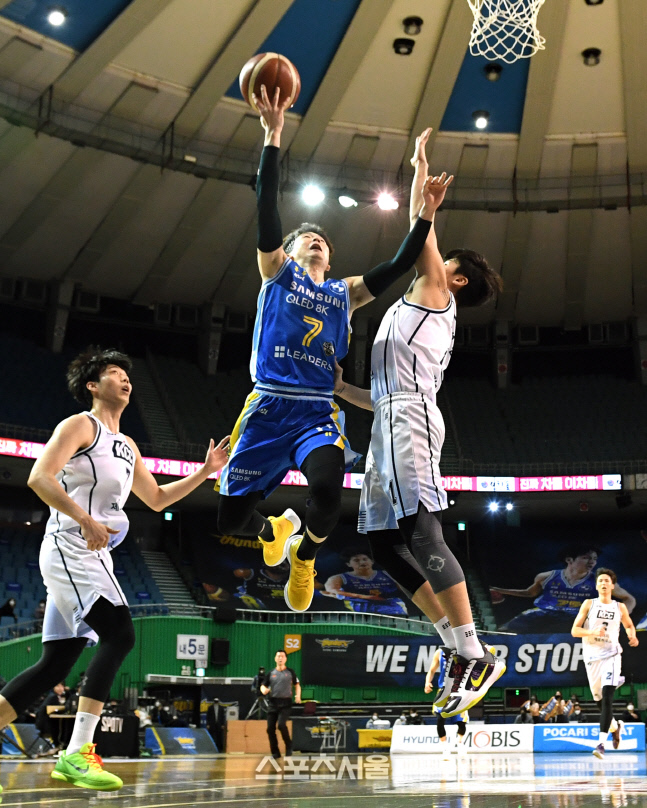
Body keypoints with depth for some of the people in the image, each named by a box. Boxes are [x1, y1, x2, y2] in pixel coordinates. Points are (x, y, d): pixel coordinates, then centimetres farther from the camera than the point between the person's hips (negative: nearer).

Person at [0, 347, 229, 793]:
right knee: (119, 634, -20)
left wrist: (205, 472, 21)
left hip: (93, 556, 9)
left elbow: (157, 499, 29)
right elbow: (39, 477, -15)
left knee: (56, 662, 6)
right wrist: (86, 520, -24)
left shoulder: (127, 446, 22)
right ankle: (77, 753, -19)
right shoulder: (80, 425, -3)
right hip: (69, 549, -9)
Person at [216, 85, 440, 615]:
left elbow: (399, 266, 13)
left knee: (327, 489, -30)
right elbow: (267, 209, 2)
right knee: (232, 519, -4)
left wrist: (424, 216, 4)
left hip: (318, 414, 1)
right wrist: (273, 135, -5)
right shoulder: (277, 271, 13)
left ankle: (304, 554, 5)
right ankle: (276, 528, 35)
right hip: (267, 409, -1)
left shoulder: (344, 293, 20)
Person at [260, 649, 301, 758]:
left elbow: (297, 685, 13)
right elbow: (263, 685, 14)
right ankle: (275, 752, 12)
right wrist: (264, 690, -10)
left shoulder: (290, 672, 6)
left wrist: (298, 696, -4)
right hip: (273, 703, 3)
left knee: (281, 725, -21)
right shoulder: (270, 674, 10)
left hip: (285, 703, -3)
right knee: (270, 728, -2)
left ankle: (288, 745, 4)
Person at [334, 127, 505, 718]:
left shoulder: (436, 295, 11)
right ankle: (461, 653, 3)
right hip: (392, 424, 9)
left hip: (410, 417, -9)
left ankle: (474, 657, -19)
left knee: (420, 531, -20)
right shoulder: (422, 316, 33)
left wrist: (421, 172, 13)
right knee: (386, 543, 3)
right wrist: (339, 387, 32)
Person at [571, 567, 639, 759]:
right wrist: (592, 632, -20)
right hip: (592, 656, 1)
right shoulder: (589, 604, 1)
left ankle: (601, 743, -20)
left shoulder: (620, 607, 4)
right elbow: (574, 630, -3)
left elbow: (629, 625, 22)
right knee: (599, 699, 11)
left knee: (607, 697, -18)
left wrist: (632, 636, 0)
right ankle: (615, 726, 42)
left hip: (611, 655, -1)